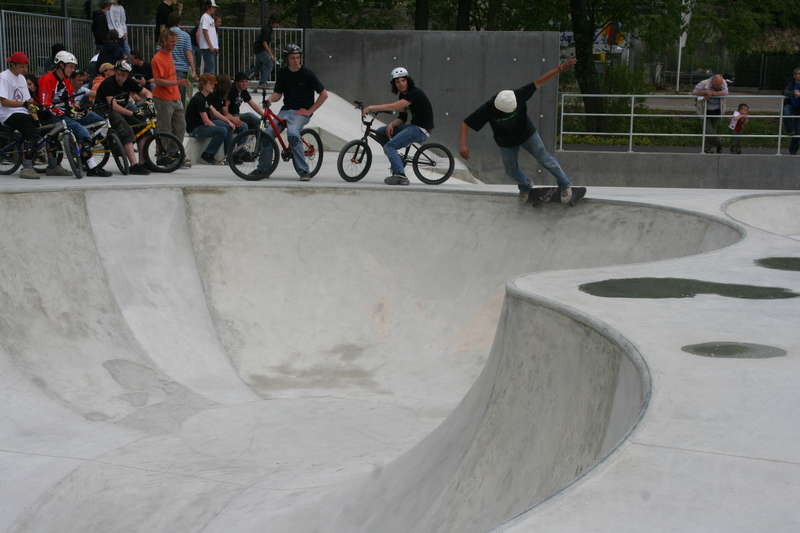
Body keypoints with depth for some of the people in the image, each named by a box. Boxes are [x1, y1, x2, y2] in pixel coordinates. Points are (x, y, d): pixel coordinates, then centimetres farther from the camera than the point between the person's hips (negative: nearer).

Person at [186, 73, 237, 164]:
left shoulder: (205, 97, 11)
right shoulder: (198, 99, -20)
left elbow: (214, 112, 15)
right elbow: (206, 121, -22)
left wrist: (228, 122, 7)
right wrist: (217, 128, -11)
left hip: (203, 124, 10)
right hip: (196, 128, -10)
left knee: (228, 127, 5)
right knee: (222, 131, -26)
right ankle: (207, 156, -14)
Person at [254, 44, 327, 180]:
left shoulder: (307, 74, -6)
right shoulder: (283, 73, 8)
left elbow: (324, 94, -4)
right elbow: (277, 93, 10)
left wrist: (309, 111, -8)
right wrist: (270, 99, -14)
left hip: (301, 112, -5)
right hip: (286, 110, 5)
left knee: (292, 133, -33)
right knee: (267, 135, -11)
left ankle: (304, 171, -28)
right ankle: (263, 169, 6)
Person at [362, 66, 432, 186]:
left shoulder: (415, 93, -18)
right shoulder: (402, 95, 12)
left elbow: (395, 106, -29)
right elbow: (402, 117, 11)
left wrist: (372, 108, -26)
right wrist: (391, 124, -11)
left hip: (421, 129, -10)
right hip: (413, 126, 10)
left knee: (389, 147, -19)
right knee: (380, 132, 11)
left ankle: (401, 176, -27)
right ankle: (397, 161, 12)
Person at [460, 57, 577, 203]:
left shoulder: (518, 95, -32)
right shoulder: (487, 109, -33)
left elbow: (539, 82, -27)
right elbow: (465, 124, -25)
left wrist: (560, 68, -34)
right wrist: (462, 144, -39)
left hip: (527, 134, -1)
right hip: (507, 143, 1)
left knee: (545, 159, 6)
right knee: (512, 170, 18)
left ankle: (565, 185, 28)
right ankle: (525, 186, 52)